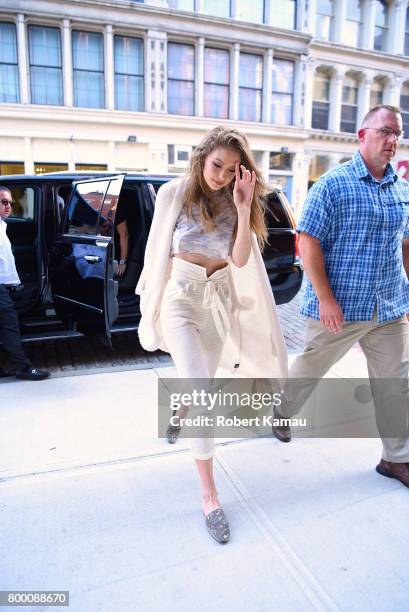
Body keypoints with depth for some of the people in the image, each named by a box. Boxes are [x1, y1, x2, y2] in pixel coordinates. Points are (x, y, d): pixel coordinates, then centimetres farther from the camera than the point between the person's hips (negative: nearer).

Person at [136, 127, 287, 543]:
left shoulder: (234, 202, 1)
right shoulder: (174, 193, -6)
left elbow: (241, 259, -9)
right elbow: (158, 252, 0)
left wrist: (243, 208, -18)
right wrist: (154, 305, 3)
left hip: (219, 300, 4)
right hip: (182, 297, -3)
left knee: (200, 385, 17)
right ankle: (209, 495, 0)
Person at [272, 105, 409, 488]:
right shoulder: (333, 184, -9)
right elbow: (309, 243, -14)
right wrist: (326, 298, -18)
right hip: (339, 307, -5)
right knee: (309, 369, 13)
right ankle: (280, 414, 40)